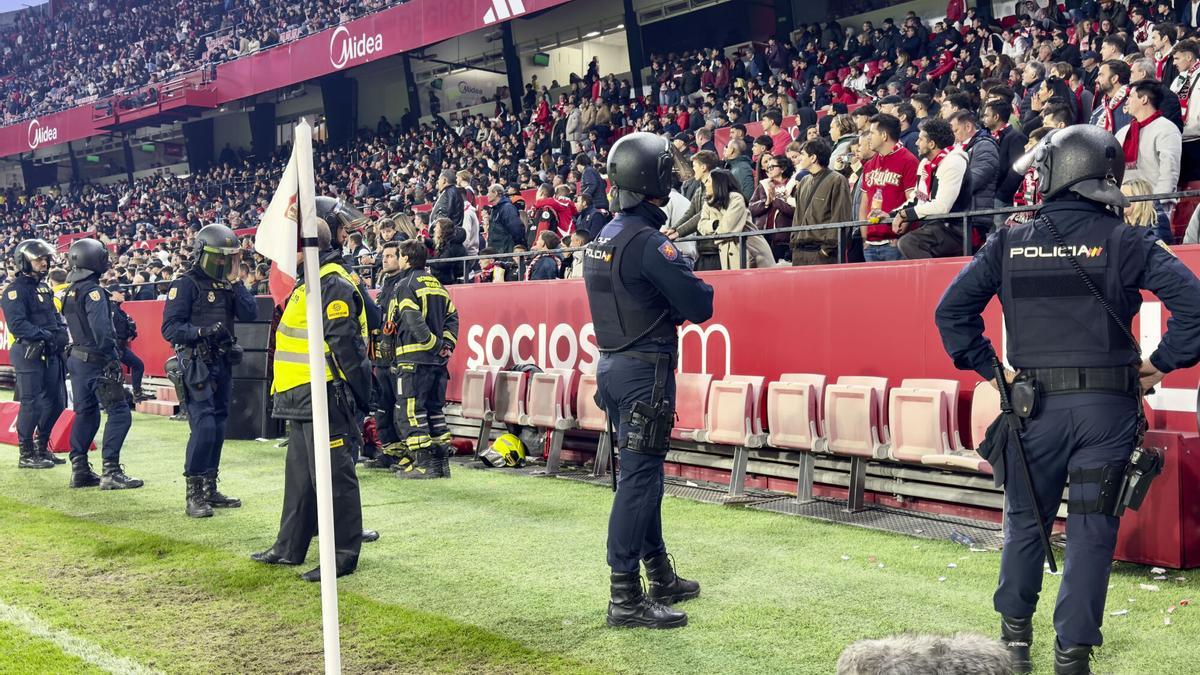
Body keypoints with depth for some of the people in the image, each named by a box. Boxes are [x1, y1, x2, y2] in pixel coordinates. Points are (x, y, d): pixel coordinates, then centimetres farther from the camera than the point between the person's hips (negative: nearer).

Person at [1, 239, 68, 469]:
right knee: (31, 403, -5)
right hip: (29, 353, -9)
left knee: (56, 401, 12)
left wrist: (62, 331, 0)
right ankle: (26, 454, 5)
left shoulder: (43, 287, 17)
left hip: (50, 353, 9)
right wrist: (46, 336, -23)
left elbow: (55, 315, 20)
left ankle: (42, 447, 26)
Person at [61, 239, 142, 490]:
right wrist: (113, 357, -15)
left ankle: (80, 470, 18)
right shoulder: (93, 291, -16)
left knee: (85, 413, 15)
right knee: (119, 413, -7)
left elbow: (76, 326, 15)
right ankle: (111, 472, -10)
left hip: (77, 359, 10)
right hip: (96, 362, -9)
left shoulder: (71, 292, 12)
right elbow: (101, 330, -24)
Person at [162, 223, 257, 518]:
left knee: (218, 427, 11)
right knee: (204, 427, -14)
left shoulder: (227, 285, 13)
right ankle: (193, 494, -5)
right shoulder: (186, 284, -7)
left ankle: (210, 489, 20)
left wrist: (236, 283, -4)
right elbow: (170, 328, -12)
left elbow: (250, 314, 2)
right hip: (196, 364, -7)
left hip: (222, 364, 7)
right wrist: (201, 332, -25)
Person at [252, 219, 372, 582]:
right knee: (299, 473, 18)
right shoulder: (309, 282, 19)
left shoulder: (333, 285, -15)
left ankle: (344, 554, 3)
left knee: (333, 475, -5)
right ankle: (290, 547, 29)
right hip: (301, 397, 11)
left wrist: (357, 396, -22)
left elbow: (344, 345, -21)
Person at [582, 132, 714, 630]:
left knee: (642, 474, 17)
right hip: (645, 369, -9)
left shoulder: (602, 239, 10)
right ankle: (625, 598, -1)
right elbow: (700, 307, -16)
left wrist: (668, 308, 6)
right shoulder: (649, 241, -17)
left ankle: (661, 576, 29)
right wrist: (688, 272, 2)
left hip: (612, 364, 9)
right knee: (640, 478, -5)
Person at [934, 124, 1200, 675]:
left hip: (1035, 403, 1)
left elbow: (951, 309, -1)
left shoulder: (1009, 243, 0)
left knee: (1025, 520, 18)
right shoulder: (1125, 242, -4)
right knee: (1091, 530, 6)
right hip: (1108, 407, -1)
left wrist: (988, 367, 5)